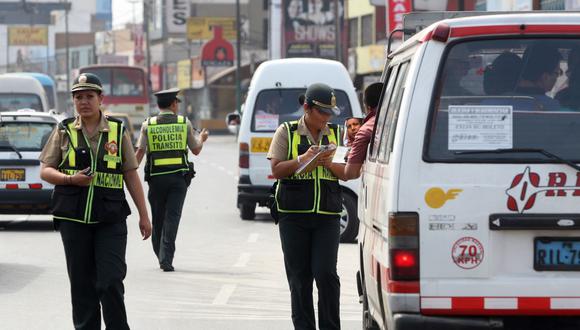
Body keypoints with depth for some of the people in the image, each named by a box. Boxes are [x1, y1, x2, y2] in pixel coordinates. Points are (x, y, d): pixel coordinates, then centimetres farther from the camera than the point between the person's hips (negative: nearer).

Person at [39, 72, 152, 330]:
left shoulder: (118, 132, 7)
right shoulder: (64, 132, 7)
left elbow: (131, 175, 9)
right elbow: (45, 171, 6)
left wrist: (143, 215, 7)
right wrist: (71, 179, -13)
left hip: (111, 220, -1)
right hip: (73, 219, 1)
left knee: (111, 282, -9)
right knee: (82, 284, 5)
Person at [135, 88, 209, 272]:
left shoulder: (148, 125, 3)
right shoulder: (185, 123, 3)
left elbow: (140, 151, -4)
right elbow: (196, 150, 12)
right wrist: (202, 138, 33)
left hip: (156, 177, 1)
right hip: (178, 177, -1)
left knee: (157, 219, 13)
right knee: (172, 217, -3)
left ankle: (160, 255, 23)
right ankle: (166, 259, -12)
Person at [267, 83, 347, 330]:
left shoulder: (336, 134, 13)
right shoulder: (287, 132, 5)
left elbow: (347, 173, 11)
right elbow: (276, 170, -2)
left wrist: (329, 163, -9)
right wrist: (304, 159, -14)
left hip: (327, 216, 1)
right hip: (294, 215, -1)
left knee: (325, 273, -9)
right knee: (299, 276, 3)